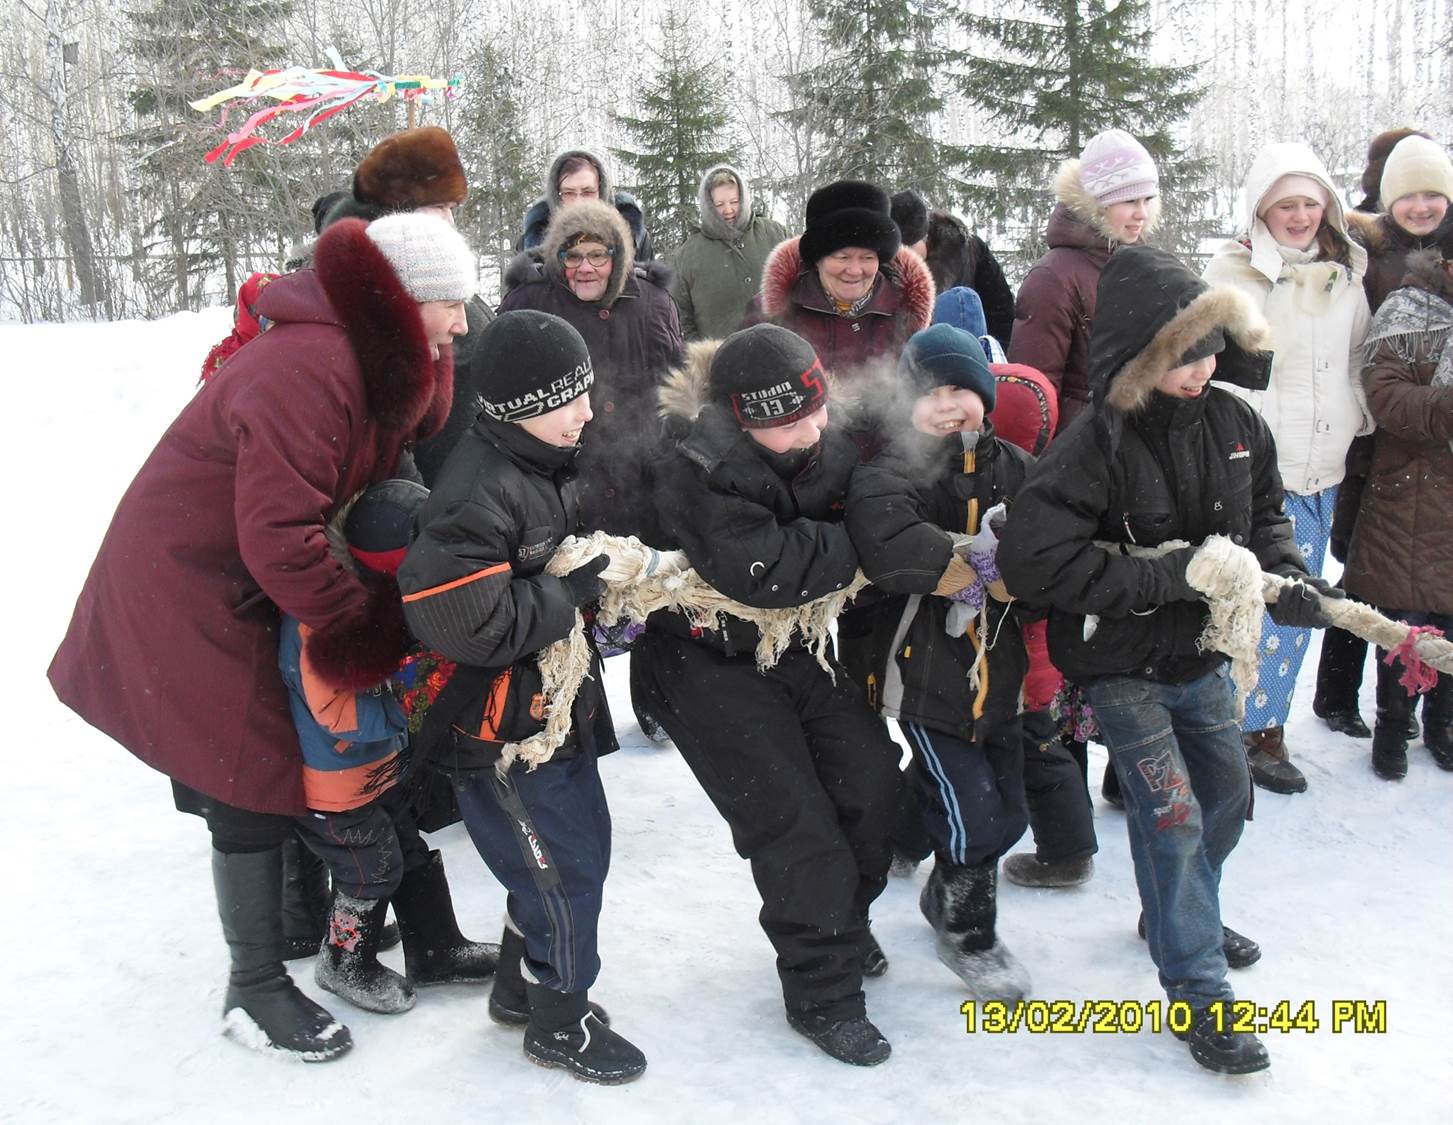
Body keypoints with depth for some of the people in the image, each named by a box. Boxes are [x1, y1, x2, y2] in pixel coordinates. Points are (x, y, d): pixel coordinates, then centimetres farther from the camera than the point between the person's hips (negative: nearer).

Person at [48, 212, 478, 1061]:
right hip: (185, 588, -9)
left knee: (307, 755, 18)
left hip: (250, 584, 9)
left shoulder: (376, 354, 1)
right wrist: (372, 622, -23)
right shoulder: (309, 369, -31)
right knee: (256, 787, -2)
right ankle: (255, 990, 14)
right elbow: (280, 539, -33)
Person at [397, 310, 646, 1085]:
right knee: (565, 871, 1)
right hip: (499, 729, -10)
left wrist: (606, 577, 4)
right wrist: (571, 594, -23)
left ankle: (522, 986, 40)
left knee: (580, 845, 20)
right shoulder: (480, 491, -25)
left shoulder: (546, 465, 6)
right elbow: (465, 621, -32)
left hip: (555, 704, 10)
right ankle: (558, 1023, 24)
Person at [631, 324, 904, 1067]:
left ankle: (842, 921, 34)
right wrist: (854, 546, -24)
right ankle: (822, 994, 13)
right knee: (794, 823, -7)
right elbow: (765, 572, -37)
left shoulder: (829, 449, -7)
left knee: (871, 777, 6)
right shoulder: (698, 474, -29)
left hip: (802, 646, 7)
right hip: (710, 664, -7)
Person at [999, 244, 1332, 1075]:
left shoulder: (1237, 424, -6)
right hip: (1121, 665, -7)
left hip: (1202, 653, 7)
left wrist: (1286, 572, -10)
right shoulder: (1098, 447, -25)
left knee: (1228, 796, 20)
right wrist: (1169, 576, -28)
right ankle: (1198, 990, 12)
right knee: (1172, 817, -5)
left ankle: (1184, 913, 47)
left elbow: (1267, 512, 11)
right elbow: (1031, 561, -32)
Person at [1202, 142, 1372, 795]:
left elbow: (1357, 356, 21)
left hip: (1323, 470, 7)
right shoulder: (1235, 272, -8)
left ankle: (1267, 723, 26)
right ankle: (1252, 733, 9)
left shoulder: (1344, 272, 12)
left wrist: (1358, 424, 12)